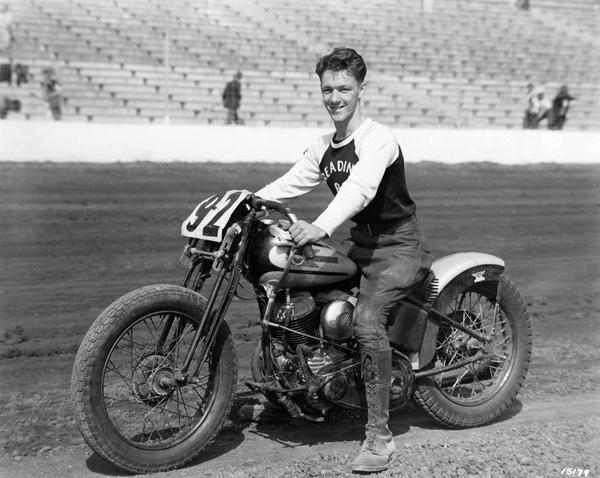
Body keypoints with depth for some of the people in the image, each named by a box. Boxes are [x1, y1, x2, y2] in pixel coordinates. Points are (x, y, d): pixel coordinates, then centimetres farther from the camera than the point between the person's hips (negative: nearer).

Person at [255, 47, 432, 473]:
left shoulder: (378, 138, -17)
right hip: (362, 246, 9)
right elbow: (286, 186, 9)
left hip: (401, 248, -9)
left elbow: (359, 188, -34)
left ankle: (380, 435, -25)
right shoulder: (323, 149, 11)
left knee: (367, 318, -31)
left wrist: (321, 227, -50)